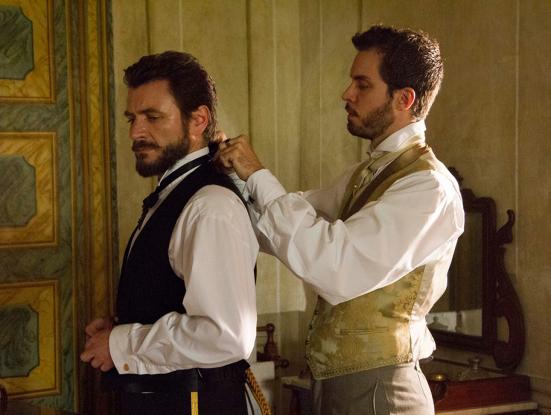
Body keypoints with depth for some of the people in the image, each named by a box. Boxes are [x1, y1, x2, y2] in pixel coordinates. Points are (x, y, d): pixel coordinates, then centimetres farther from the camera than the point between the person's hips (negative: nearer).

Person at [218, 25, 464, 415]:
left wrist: (259, 177, -20)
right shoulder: (366, 174, 10)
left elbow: (336, 268, -26)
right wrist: (233, 175, 1)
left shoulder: (428, 187, -17)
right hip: (334, 382, 8)